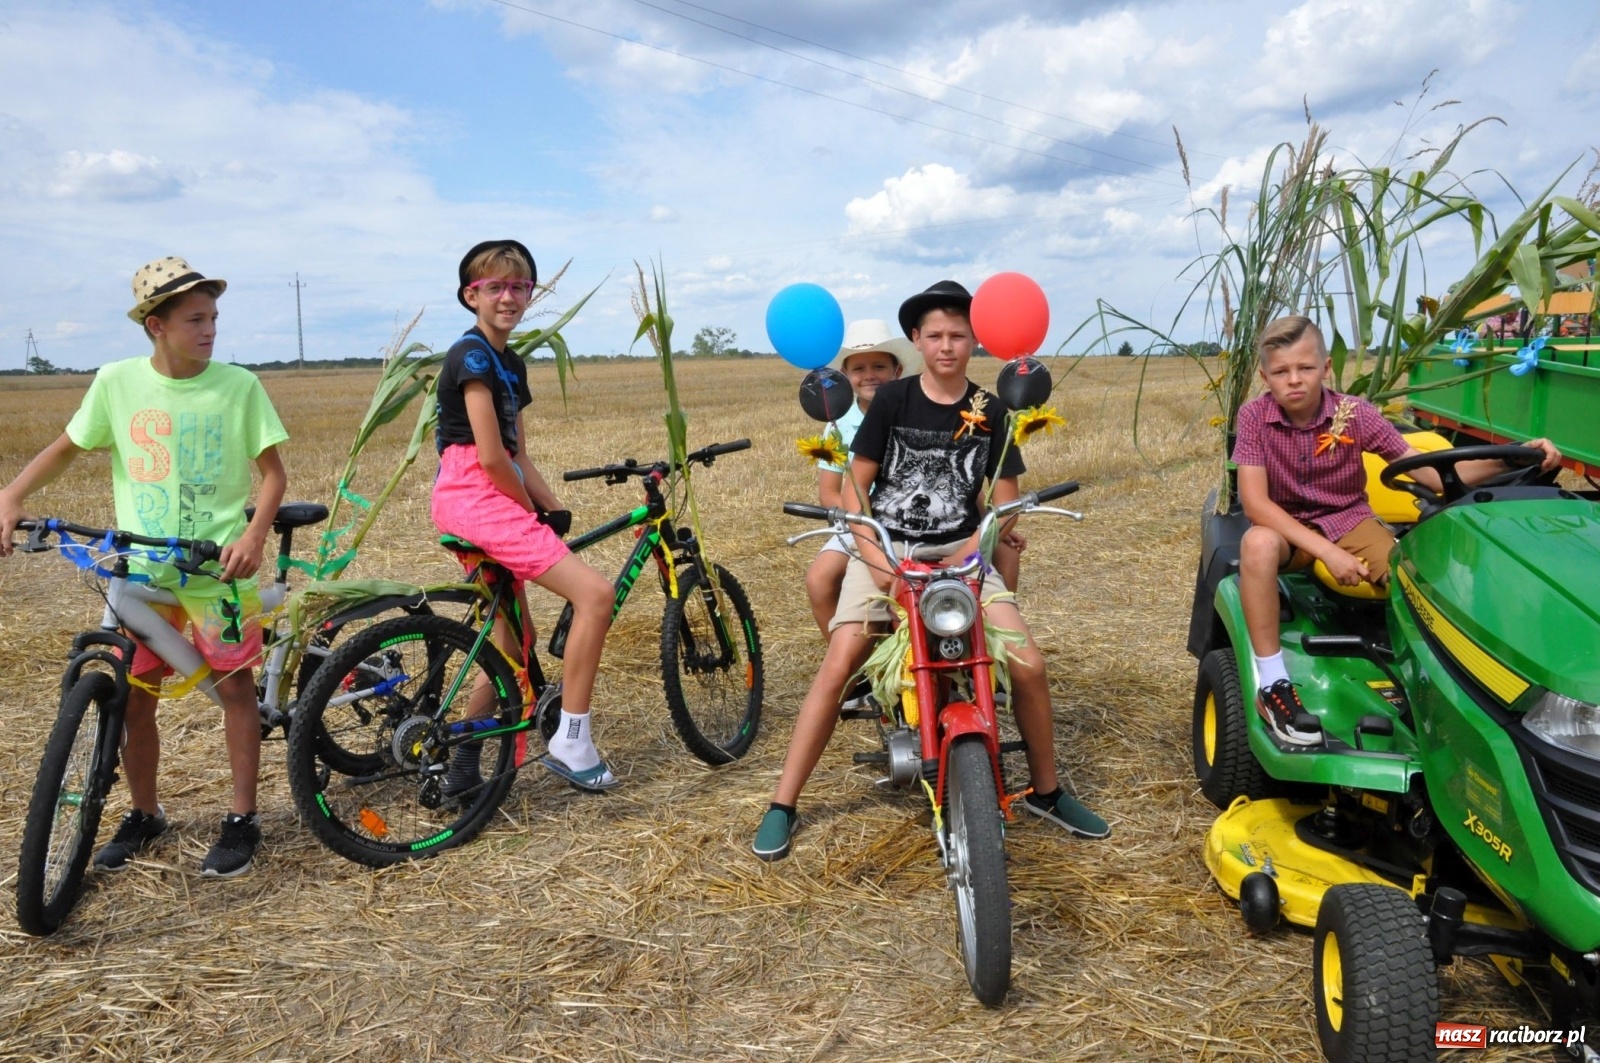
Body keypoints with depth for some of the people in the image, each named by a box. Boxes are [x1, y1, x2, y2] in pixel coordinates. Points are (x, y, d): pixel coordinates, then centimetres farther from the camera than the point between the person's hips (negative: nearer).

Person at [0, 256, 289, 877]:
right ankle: (143, 815, 30)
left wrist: (255, 533, -20)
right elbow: (66, 448, 11)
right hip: (140, 569, 2)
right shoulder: (117, 382, -2)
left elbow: (272, 470, -4)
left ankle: (243, 819, 16)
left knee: (234, 685, 3)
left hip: (217, 566, -2)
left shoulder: (238, 385, -7)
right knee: (133, 696, 9)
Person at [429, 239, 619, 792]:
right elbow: (491, 458, -17)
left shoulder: (510, 365, 18)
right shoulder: (472, 355, -10)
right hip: (474, 499, -10)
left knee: (512, 644, 14)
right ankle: (570, 742, -9)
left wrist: (554, 511, 4)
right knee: (595, 592, -17)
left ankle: (464, 764, 26)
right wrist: (534, 509, -5)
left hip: (495, 502, 10)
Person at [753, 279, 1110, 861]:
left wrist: (965, 556, -12)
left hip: (961, 551, 2)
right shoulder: (893, 398, -2)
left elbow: (1005, 499, 3)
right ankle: (782, 806, -1)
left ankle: (1046, 791, 14)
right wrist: (875, 558, -15)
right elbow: (855, 484, -2)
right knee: (836, 669, -14)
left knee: (1029, 665, -11)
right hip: (886, 549, -1)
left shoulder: (990, 411, 4)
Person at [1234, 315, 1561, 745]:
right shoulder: (1254, 416, -15)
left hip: (1349, 521, 2)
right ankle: (1272, 682, -27)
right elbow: (1255, 501, -23)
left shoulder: (1354, 413, -12)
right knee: (1259, 543, -38)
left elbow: (1431, 473, -13)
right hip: (1287, 527, -1)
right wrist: (1326, 551, -31)